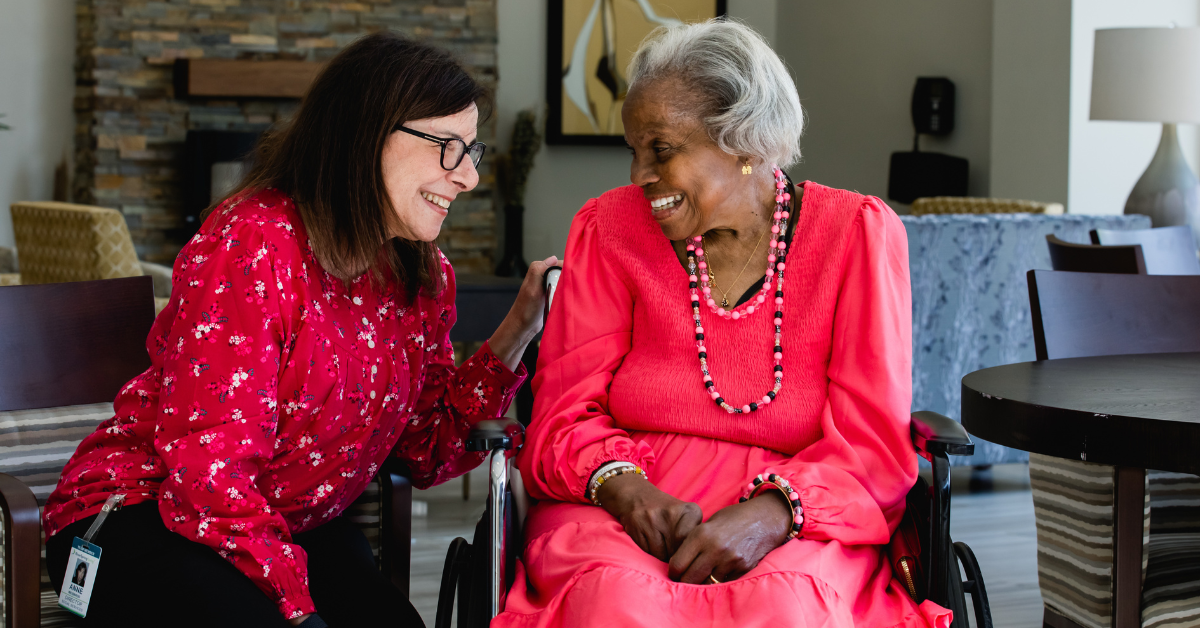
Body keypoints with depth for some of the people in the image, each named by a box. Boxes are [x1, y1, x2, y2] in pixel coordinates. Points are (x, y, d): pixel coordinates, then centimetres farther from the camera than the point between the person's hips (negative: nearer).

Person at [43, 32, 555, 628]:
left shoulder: (423, 278, 3)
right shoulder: (252, 247, -22)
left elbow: (428, 451, 7)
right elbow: (206, 467, -26)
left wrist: (516, 333, -4)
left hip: (292, 528, 7)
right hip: (142, 515, -6)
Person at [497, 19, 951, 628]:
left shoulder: (856, 233, 2)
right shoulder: (609, 229, 7)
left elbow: (872, 445, -4)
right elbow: (564, 417, 3)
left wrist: (769, 514, -23)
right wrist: (623, 484, -20)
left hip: (796, 526, -1)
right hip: (624, 510, 1)